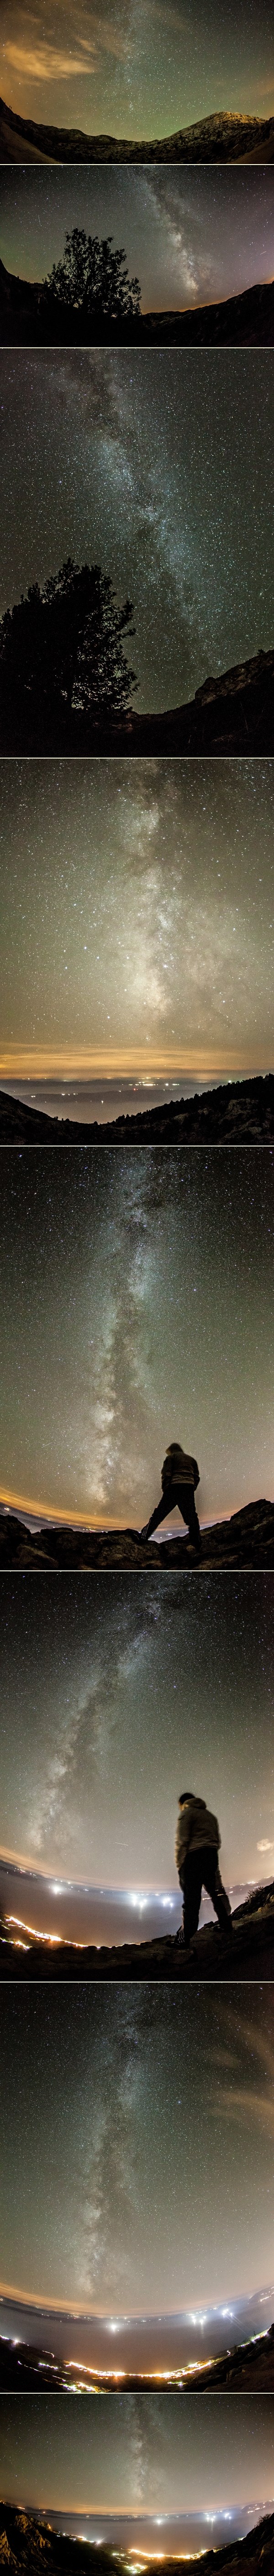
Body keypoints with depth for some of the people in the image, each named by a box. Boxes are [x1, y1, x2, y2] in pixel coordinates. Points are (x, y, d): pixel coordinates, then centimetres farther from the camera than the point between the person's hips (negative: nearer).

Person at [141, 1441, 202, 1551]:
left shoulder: (171, 1458, 12)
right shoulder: (192, 1460, 25)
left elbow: (166, 1475, -1)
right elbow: (197, 1478, 15)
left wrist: (165, 1491, 1)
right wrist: (191, 1491, 15)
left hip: (174, 1487, -3)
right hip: (189, 1489, 3)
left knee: (158, 1515, 1)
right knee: (192, 1519, 2)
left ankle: (143, 1538, -2)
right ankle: (198, 1549, -5)